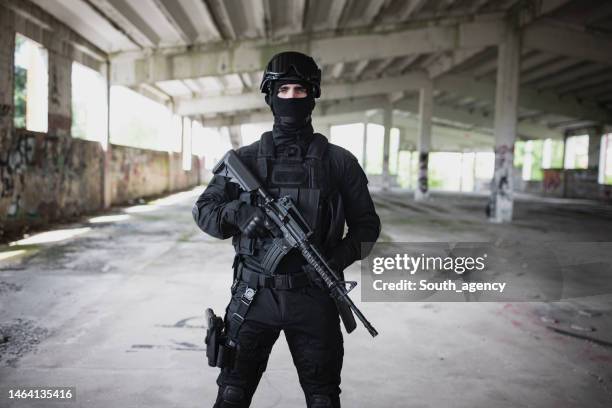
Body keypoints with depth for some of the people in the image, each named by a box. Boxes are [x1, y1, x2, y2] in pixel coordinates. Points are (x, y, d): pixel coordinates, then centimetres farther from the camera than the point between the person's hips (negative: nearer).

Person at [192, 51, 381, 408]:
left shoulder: (340, 162, 1)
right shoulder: (245, 158, 3)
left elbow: (367, 224, 5)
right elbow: (203, 210, 6)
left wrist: (338, 258, -13)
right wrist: (238, 214, -15)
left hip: (314, 300, 0)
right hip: (254, 297, 1)